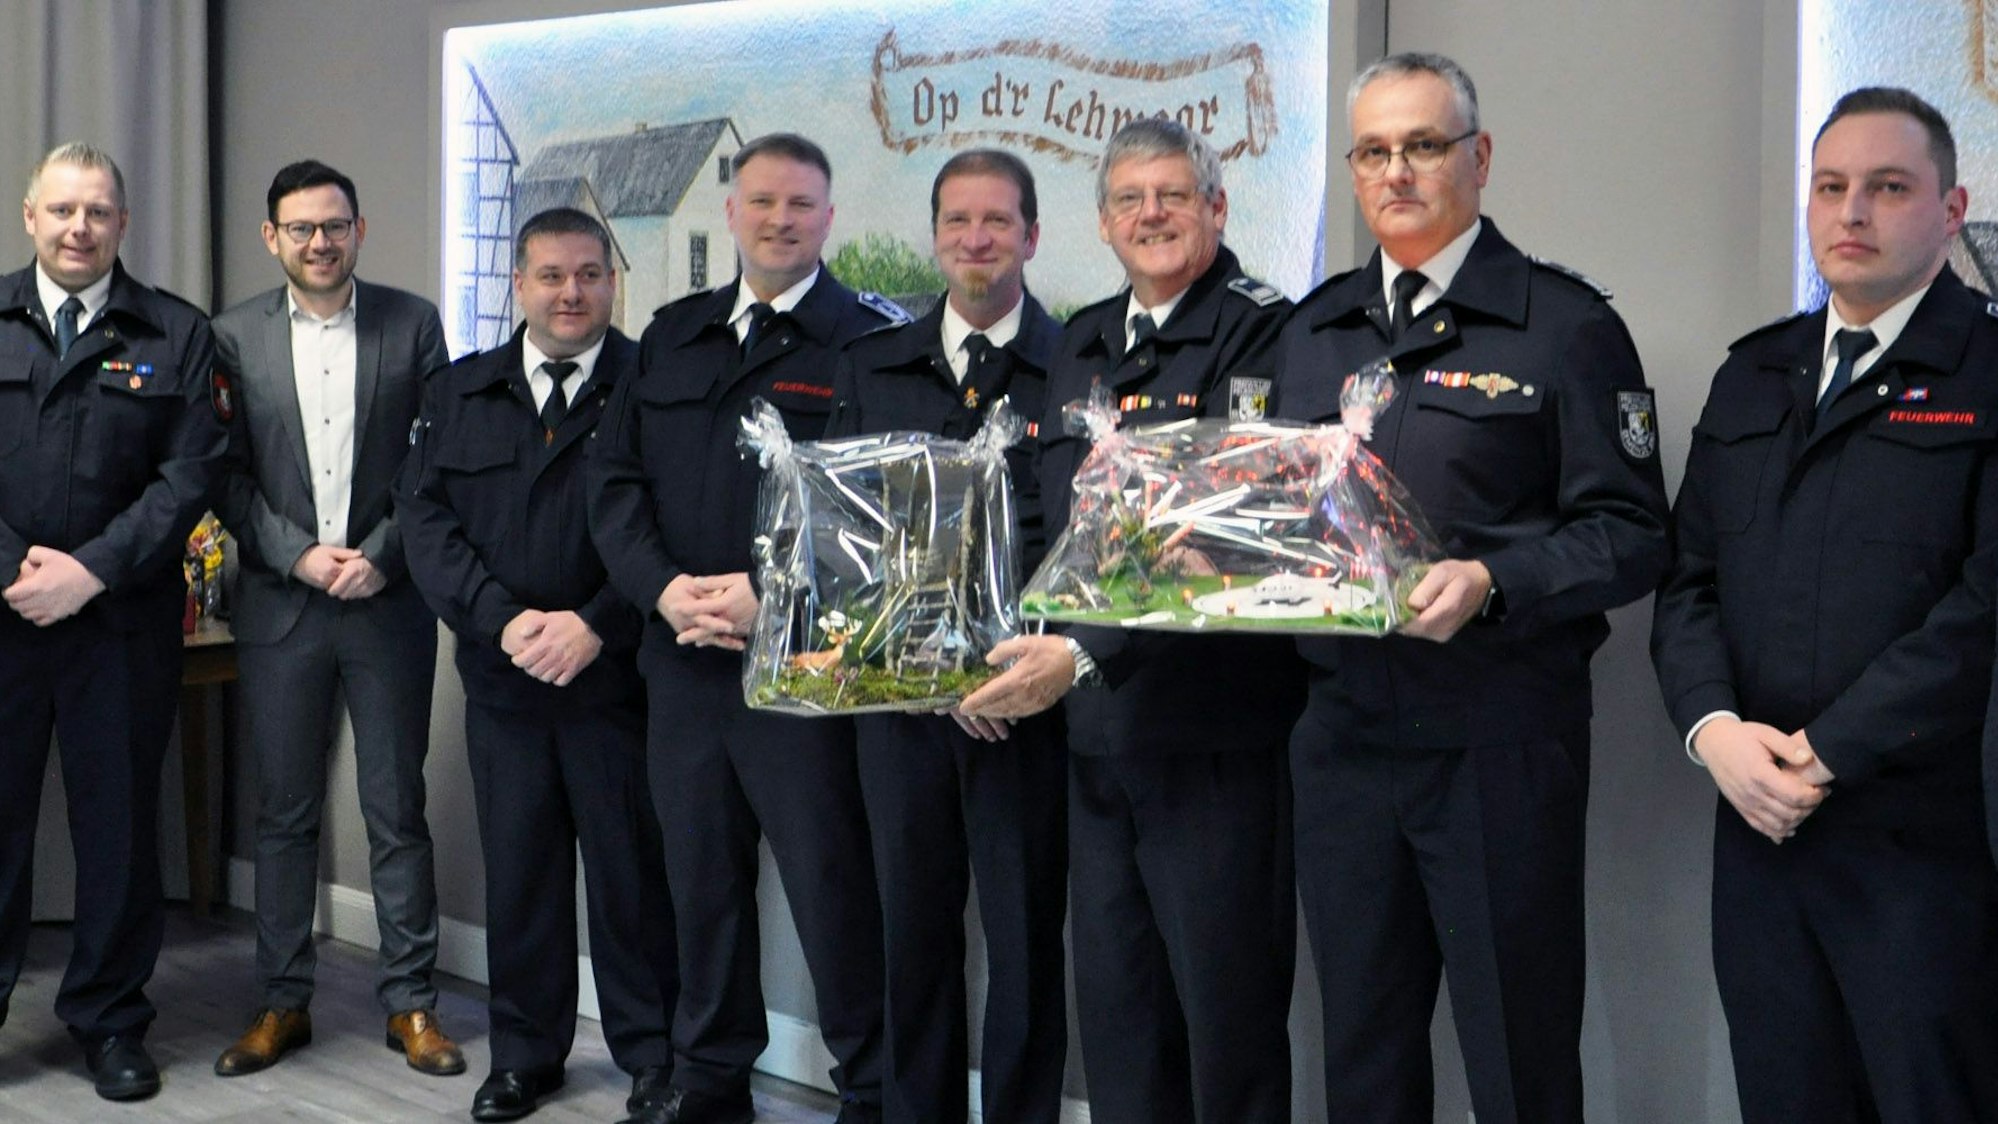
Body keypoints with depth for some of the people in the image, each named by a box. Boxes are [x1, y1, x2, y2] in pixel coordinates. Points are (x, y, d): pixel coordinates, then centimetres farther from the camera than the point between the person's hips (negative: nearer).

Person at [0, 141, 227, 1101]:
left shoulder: (177, 337, 4)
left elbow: (190, 475, -3)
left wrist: (90, 571, -11)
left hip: (122, 622, -1)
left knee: (119, 821, 7)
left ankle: (110, 1020, 21)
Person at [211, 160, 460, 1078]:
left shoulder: (412, 324, 2)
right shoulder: (234, 336, 5)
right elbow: (228, 475, 3)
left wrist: (381, 556, -9)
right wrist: (298, 555, -9)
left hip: (388, 598, -1)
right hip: (278, 605, 1)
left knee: (397, 811, 5)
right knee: (284, 813, 9)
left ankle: (410, 1003, 14)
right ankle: (283, 1003, 21)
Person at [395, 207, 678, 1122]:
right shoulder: (458, 393, 11)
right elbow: (423, 516, 3)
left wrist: (596, 626, -16)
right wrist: (502, 619, -10)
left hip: (617, 677, -3)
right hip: (501, 675, 3)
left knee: (631, 868, 3)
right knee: (516, 867, 11)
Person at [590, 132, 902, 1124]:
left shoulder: (871, 337, -2)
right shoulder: (672, 336, 15)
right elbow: (613, 477, 10)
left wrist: (776, 595, -17)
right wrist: (665, 587, -6)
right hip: (683, 658, 6)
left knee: (833, 886, -1)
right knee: (700, 876, 15)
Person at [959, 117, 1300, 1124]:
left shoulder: (1262, 333, -8)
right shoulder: (1079, 346, 15)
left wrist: (1086, 655, -22)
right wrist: (1023, 647, 9)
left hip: (1212, 729, -7)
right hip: (1096, 733, 7)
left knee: (1226, 1006, 4)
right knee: (1112, 1003, 14)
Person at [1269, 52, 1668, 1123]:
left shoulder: (1565, 324, -2)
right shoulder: (1312, 331, 13)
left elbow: (1630, 533, -7)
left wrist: (1492, 582, -22)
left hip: (1502, 745, -4)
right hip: (1341, 732, 5)